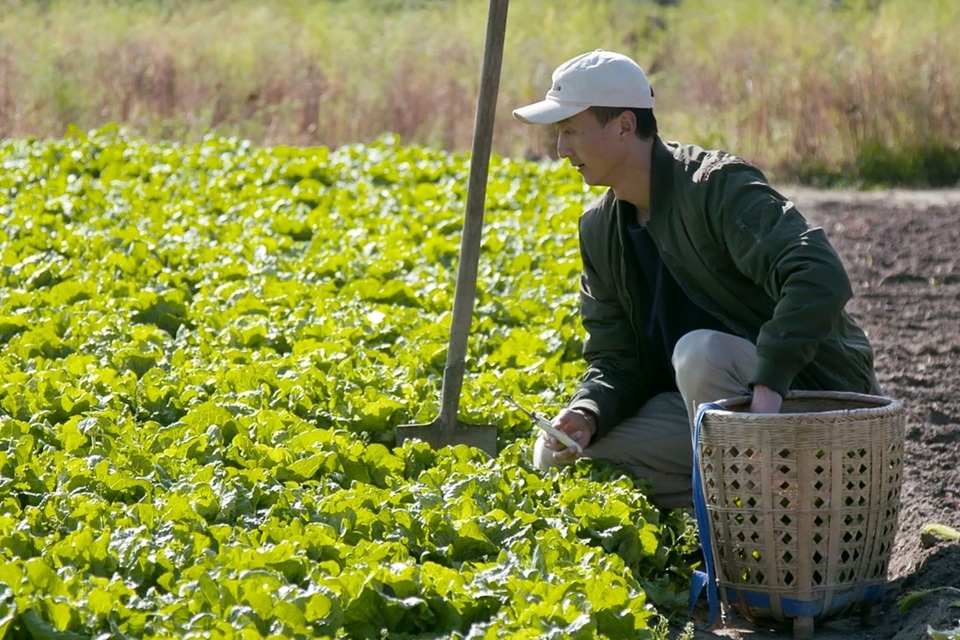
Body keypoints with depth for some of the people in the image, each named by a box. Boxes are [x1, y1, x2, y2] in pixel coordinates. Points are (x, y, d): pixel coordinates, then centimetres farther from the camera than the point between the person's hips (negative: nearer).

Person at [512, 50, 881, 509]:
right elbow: (617, 359, 6)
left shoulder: (718, 188, -19)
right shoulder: (599, 229, 5)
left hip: (811, 391, -8)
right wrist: (587, 414, -16)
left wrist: (768, 381, -41)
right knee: (558, 456, -8)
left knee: (701, 353, -37)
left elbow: (822, 279, -33)